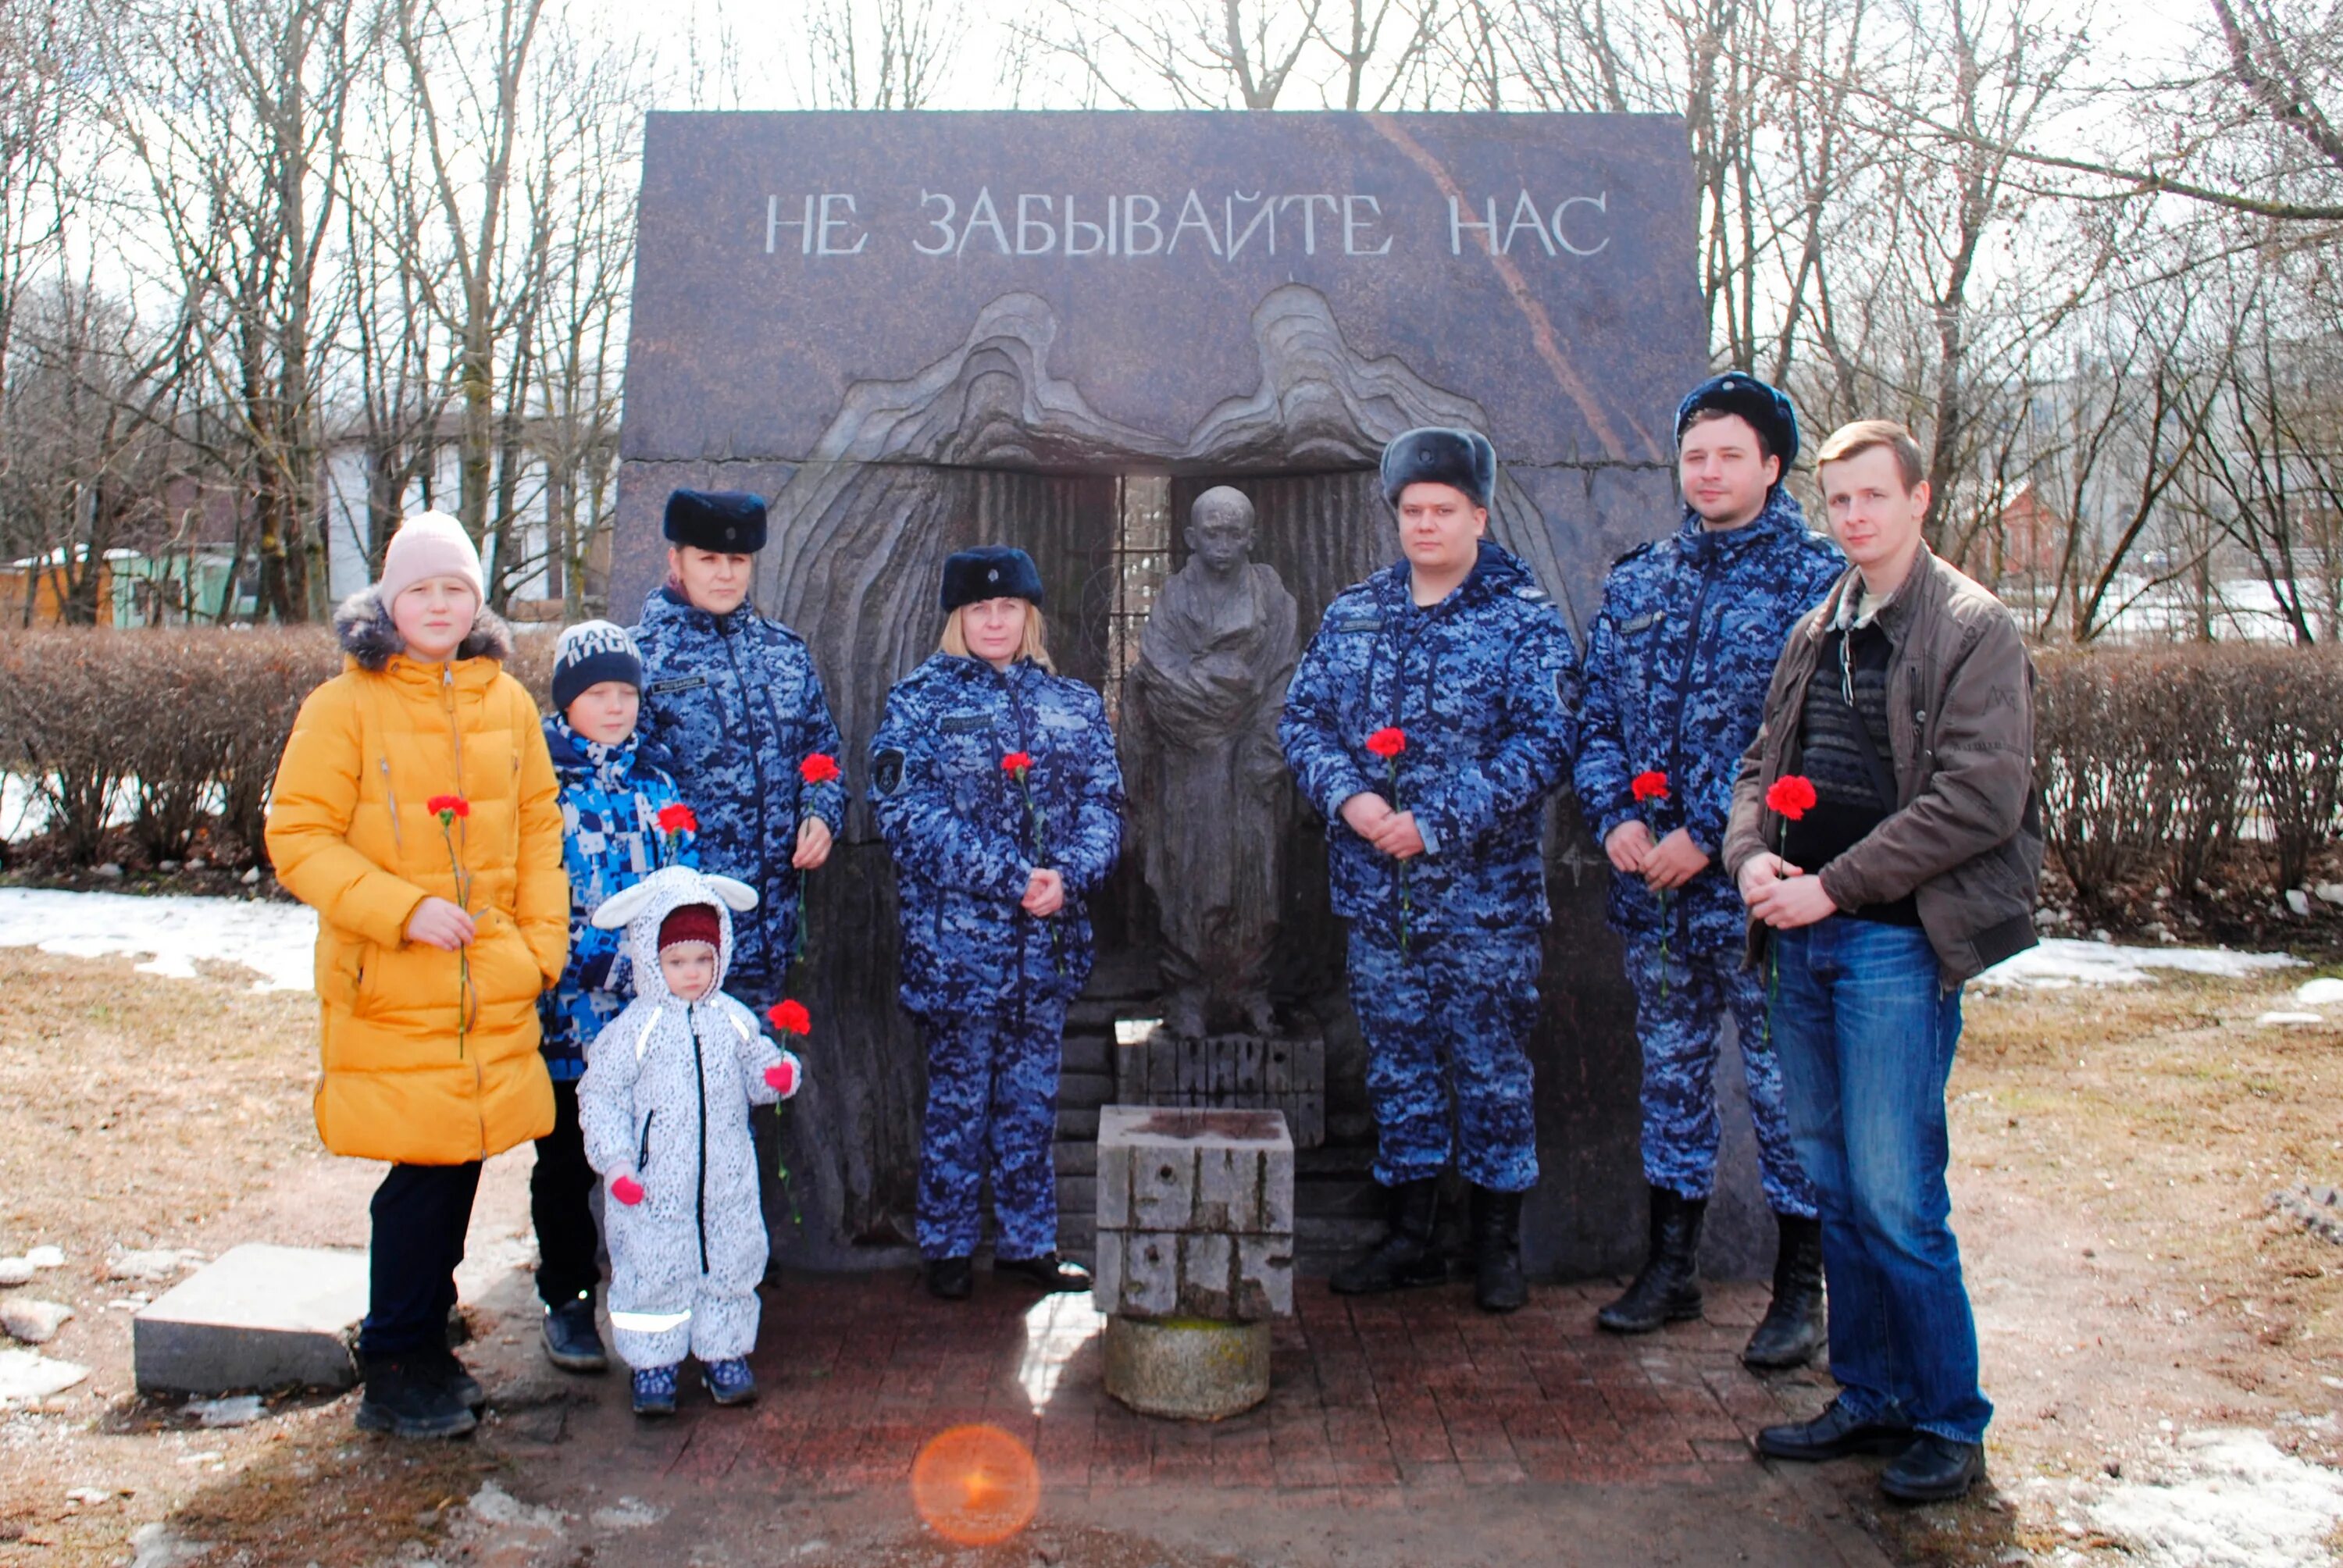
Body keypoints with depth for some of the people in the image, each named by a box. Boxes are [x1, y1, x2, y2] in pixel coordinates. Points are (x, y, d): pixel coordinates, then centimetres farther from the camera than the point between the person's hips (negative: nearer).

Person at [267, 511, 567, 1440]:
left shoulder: (506, 702, 9)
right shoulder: (344, 706, -5)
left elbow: (539, 824, 14)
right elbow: (297, 839, -7)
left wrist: (543, 938, 5)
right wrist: (403, 910, -16)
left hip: (494, 982, 5)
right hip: (391, 988, -4)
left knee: (463, 1160, 10)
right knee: (424, 1169, -5)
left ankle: (428, 1346, 27)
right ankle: (395, 1374, 11)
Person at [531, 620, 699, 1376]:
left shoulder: (653, 774, 9)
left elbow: (686, 876, 12)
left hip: (649, 1002, 3)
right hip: (563, 1003, -3)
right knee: (566, 1159, 8)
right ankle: (567, 1301, 20)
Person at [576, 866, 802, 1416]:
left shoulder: (734, 1020, 3)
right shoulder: (634, 1029, -8)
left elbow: (756, 1072, 11)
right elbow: (600, 1096, -5)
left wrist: (779, 1075, -12)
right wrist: (615, 1163, -12)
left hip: (727, 1180, 3)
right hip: (654, 1185, -3)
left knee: (730, 1266, 11)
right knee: (653, 1272, 4)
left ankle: (724, 1352, 27)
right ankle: (653, 1363, 20)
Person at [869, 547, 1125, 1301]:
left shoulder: (1074, 703, 12)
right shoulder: (921, 700, 0)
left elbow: (1102, 804, 5)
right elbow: (909, 812, -11)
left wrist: (1067, 875, -15)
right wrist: (1010, 877, -18)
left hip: (1048, 935, 4)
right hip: (956, 935, -3)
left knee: (1032, 1093, 11)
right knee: (959, 1092, 4)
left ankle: (1028, 1240, 23)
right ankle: (946, 1246, 17)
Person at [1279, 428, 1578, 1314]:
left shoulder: (1525, 620, -3)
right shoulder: (1353, 615, 10)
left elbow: (1544, 743, -12)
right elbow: (1302, 718, 8)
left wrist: (1436, 823, -18)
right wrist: (1348, 798, -12)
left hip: (1484, 893, -4)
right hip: (1375, 890, 4)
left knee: (1490, 1066, 5)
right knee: (1396, 1064, 12)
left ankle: (1498, 1242, 20)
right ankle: (1411, 1236, 25)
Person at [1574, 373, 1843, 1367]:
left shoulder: (1814, 578, -4)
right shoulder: (1637, 582, 13)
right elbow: (1597, 711, 12)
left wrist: (1709, 834, -17)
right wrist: (1613, 816, -5)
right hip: (1649, 880, 6)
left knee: (1783, 1081, 2)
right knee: (1669, 1068, 15)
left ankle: (1800, 1291, 15)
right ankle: (1670, 1267, 28)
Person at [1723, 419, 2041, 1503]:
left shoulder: (1975, 630, -5)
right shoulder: (1815, 635, 16)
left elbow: (1979, 798, -15)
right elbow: (1762, 764, 19)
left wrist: (1832, 886, -16)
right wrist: (1752, 853, -3)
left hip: (1899, 943, -7)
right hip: (1803, 941, 7)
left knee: (1897, 1198, -5)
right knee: (1836, 1189, 13)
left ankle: (1949, 1424, 11)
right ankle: (1869, 1397, 25)